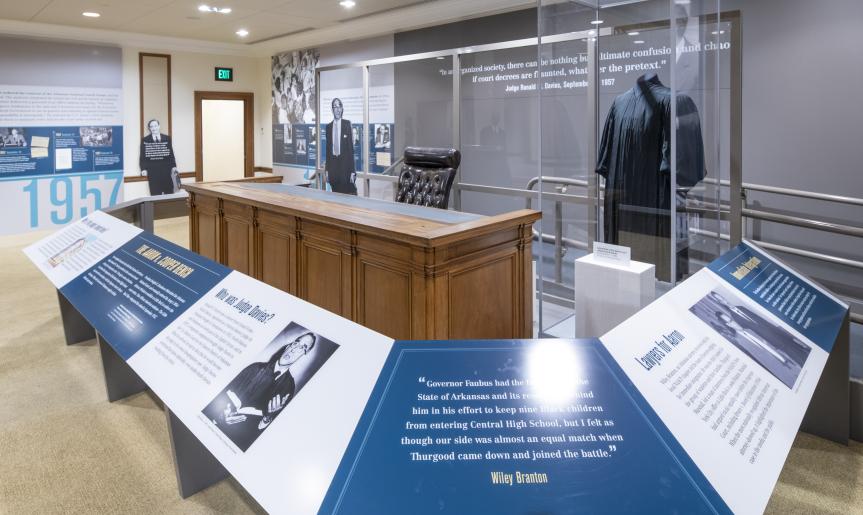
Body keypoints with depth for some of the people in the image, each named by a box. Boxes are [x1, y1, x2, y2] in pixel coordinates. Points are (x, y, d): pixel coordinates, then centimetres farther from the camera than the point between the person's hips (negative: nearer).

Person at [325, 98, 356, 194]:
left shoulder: (347, 124, -2)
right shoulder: (328, 126, 9)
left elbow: (351, 146, -4)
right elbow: (327, 148, 12)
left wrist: (352, 171, -9)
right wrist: (327, 169, 9)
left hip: (345, 164, -3)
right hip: (333, 164, 4)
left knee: (348, 193, -4)